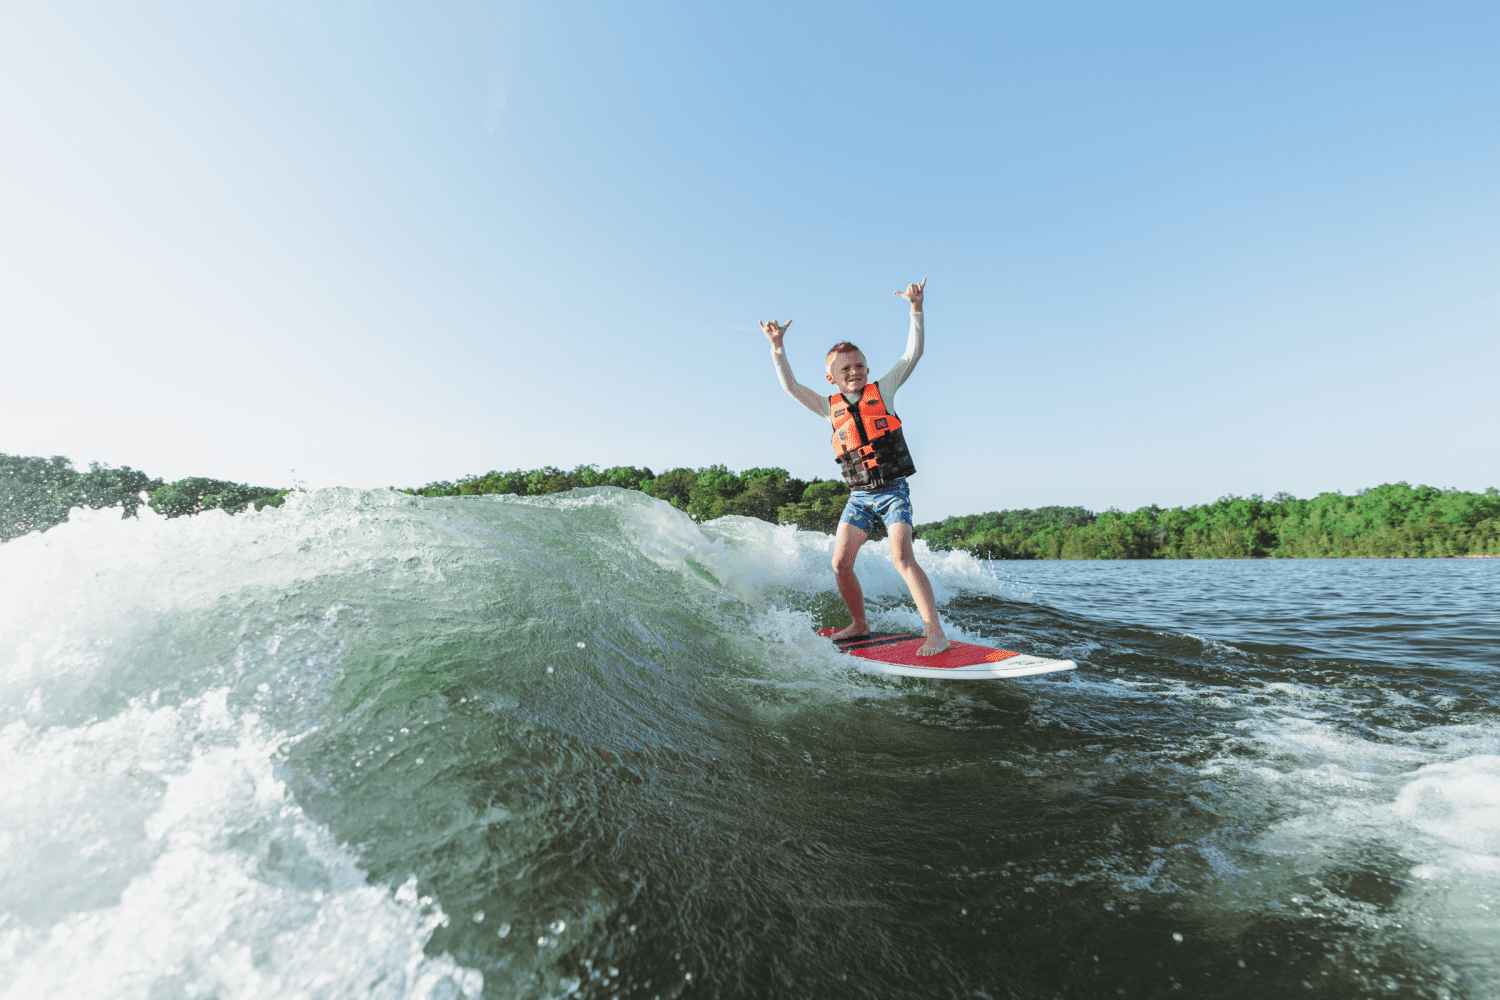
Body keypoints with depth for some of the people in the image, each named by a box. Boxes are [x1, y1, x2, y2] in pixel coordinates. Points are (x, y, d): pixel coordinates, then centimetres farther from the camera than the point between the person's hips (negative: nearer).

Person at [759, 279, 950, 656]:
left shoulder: (883, 390, 4)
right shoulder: (831, 407, 9)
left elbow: (913, 353, -1)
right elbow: (790, 386, 6)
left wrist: (915, 308, -10)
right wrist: (777, 347, -1)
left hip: (893, 490, -4)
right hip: (858, 496, 4)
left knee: (902, 558, -19)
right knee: (840, 564, 0)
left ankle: (935, 632, -14)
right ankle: (860, 624, 22)